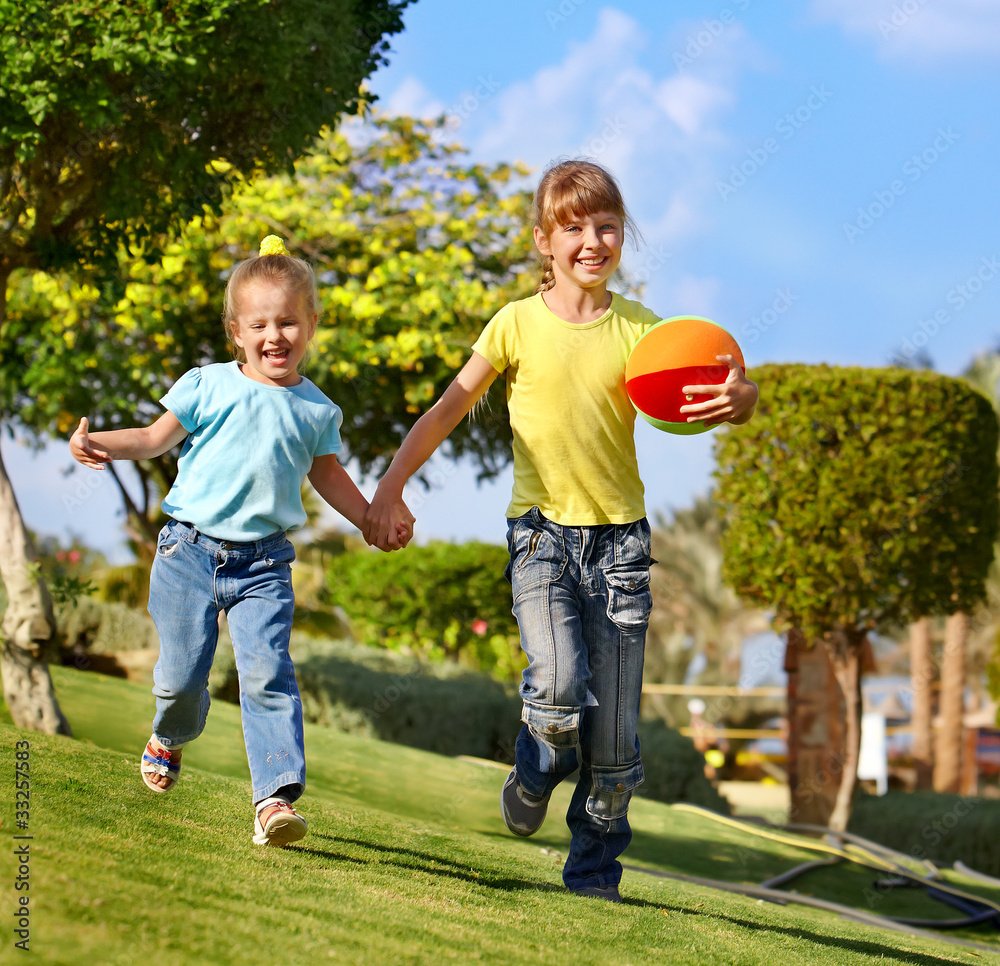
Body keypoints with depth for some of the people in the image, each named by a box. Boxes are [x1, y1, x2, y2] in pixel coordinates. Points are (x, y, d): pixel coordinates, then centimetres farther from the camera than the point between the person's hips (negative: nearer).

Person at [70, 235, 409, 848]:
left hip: (265, 564, 1)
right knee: (182, 673, 3)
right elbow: (156, 438, 8)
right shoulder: (208, 388, 1)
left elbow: (328, 475, 22)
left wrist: (374, 521, 21)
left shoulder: (316, 410, 7)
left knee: (268, 674, -14)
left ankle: (276, 797, -17)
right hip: (191, 549, -1)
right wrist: (100, 444, -7)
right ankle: (171, 738, 39)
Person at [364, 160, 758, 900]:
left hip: (619, 537, 1)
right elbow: (451, 407, 7)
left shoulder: (638, 329, 1)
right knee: (558, 687, -24)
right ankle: (538, 770, 11)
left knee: (615, 727, 1)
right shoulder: (518, 324, 0)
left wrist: (738, 398, -31)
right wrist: (390, 489, 4)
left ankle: (595, 872, 19)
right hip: (543, 531, -1)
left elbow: (698, 398, -7)